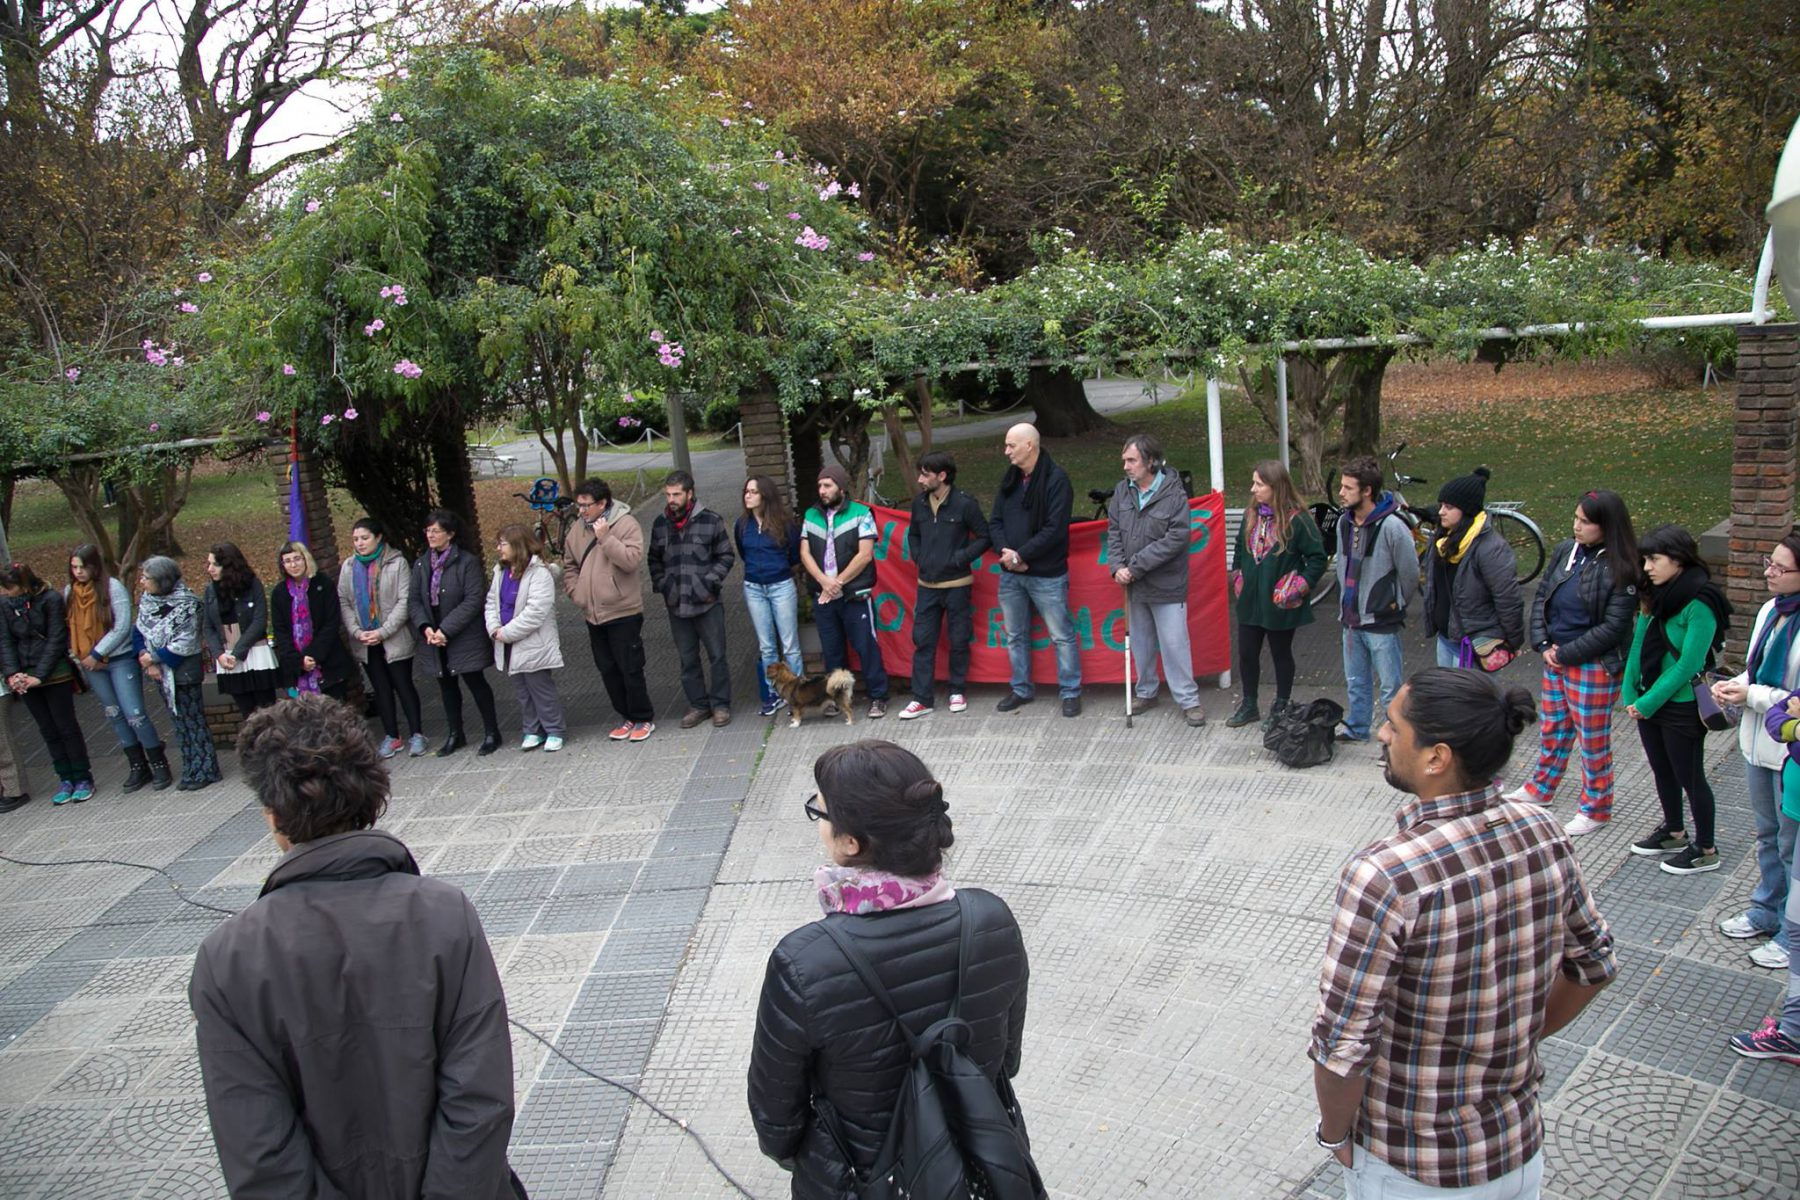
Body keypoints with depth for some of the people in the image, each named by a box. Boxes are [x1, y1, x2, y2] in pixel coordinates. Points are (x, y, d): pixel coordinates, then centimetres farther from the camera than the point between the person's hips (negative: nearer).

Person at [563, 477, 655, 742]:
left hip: (623, 613, -6)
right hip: (593, 614, 7)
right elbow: (569, 565, 19)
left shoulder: (627, 525, -10)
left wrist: (605, 538, -25)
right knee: (607, 670, 13)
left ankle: (644, 719, 13)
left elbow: (631, 561, -22)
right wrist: (576, 592, 5)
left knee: (630, 669, -1)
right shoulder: (578, 529, 8)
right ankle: (626, 716, 26)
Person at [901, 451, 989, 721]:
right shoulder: (919, 503, 4)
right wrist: (917, 557, 5)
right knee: (923, 641, 3)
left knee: (959, 641, 7)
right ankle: (923, 699, 8)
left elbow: (984, 537, -7)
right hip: (927, 585, 4)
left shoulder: (964, 503, -11)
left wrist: (960, 558, -13)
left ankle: (957, 692, 24)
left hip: (957, 584, -4)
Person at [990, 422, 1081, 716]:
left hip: (1047, 575, -6)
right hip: (1010, 574, 7)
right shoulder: (1009, 479, 9)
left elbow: (1055, 529, -17)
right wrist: (1005, 552, -10)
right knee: (1015, 636, 15)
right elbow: (995, 522, 8)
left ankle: (1070, 692, 14)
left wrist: (1021, 554, -18)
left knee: (1062, 636, 2)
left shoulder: (1056, 479, -11)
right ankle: (1021, 689, 29)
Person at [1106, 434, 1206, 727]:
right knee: (1140, 643, 17)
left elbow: (1177, 538, -20)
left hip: (1167, 586, -5)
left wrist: (1136, 566, -20)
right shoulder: (1122, 491, 2)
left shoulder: (1174, 494, -14)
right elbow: (1113, 532, 5)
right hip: (1134, 586, 5)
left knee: (1174, 644, -1)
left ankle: (1188, 700, 11)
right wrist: (1117, 566, -11)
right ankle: (1146, 692, 33)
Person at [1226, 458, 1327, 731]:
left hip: (1279, 605, -5)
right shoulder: (1251, 515, 3)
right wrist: (1238, 576, 11)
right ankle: (1249, 705, 28)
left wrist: (1299, 588, -15)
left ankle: (1281, 708, 28)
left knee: (1281, 654, 12)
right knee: (1246, 653, 11)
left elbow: (1318, 557, -12)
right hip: (1250, 601, 5)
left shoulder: (1297, 520, -15)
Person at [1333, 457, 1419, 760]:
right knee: (1355, 681, 20)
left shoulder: (1392, 526, -18)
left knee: (1390, 685, 3)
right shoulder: (1344, 522, 4)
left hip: (1381, 622, -7)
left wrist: (1396, 604, 1)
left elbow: (1410, 573, -10)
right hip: (1351, 619, 7)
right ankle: (1357, 727, 35)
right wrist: (1347, 602, 15)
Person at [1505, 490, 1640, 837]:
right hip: (1555, 659, 6)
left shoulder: (1620, 570, -16)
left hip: (1594, 665, -6)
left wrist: (1565, 653, -14)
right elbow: (1541, 597, 7)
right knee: (1551, 728, 21)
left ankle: (1596, 808, 24)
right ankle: (1541, 788, 39)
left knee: (1593, 739, 7)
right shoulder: (1565, 551, 2)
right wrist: (1543, 644, -5)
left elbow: (1613, 627, -17)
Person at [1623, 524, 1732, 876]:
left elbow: (1688, 665, -21)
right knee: (1663, 771, 20)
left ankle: (1706, 850, 20)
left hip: (1682, 706, -7)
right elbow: (1639, 644, 6)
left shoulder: (1699, 603, -20)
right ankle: (1673, 833, 37)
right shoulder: (1656, 596, 4)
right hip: (1648, 703, 7)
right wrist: (1630, 693, -2)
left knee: (1690, 777, 5)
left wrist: (1648, 703, -17)